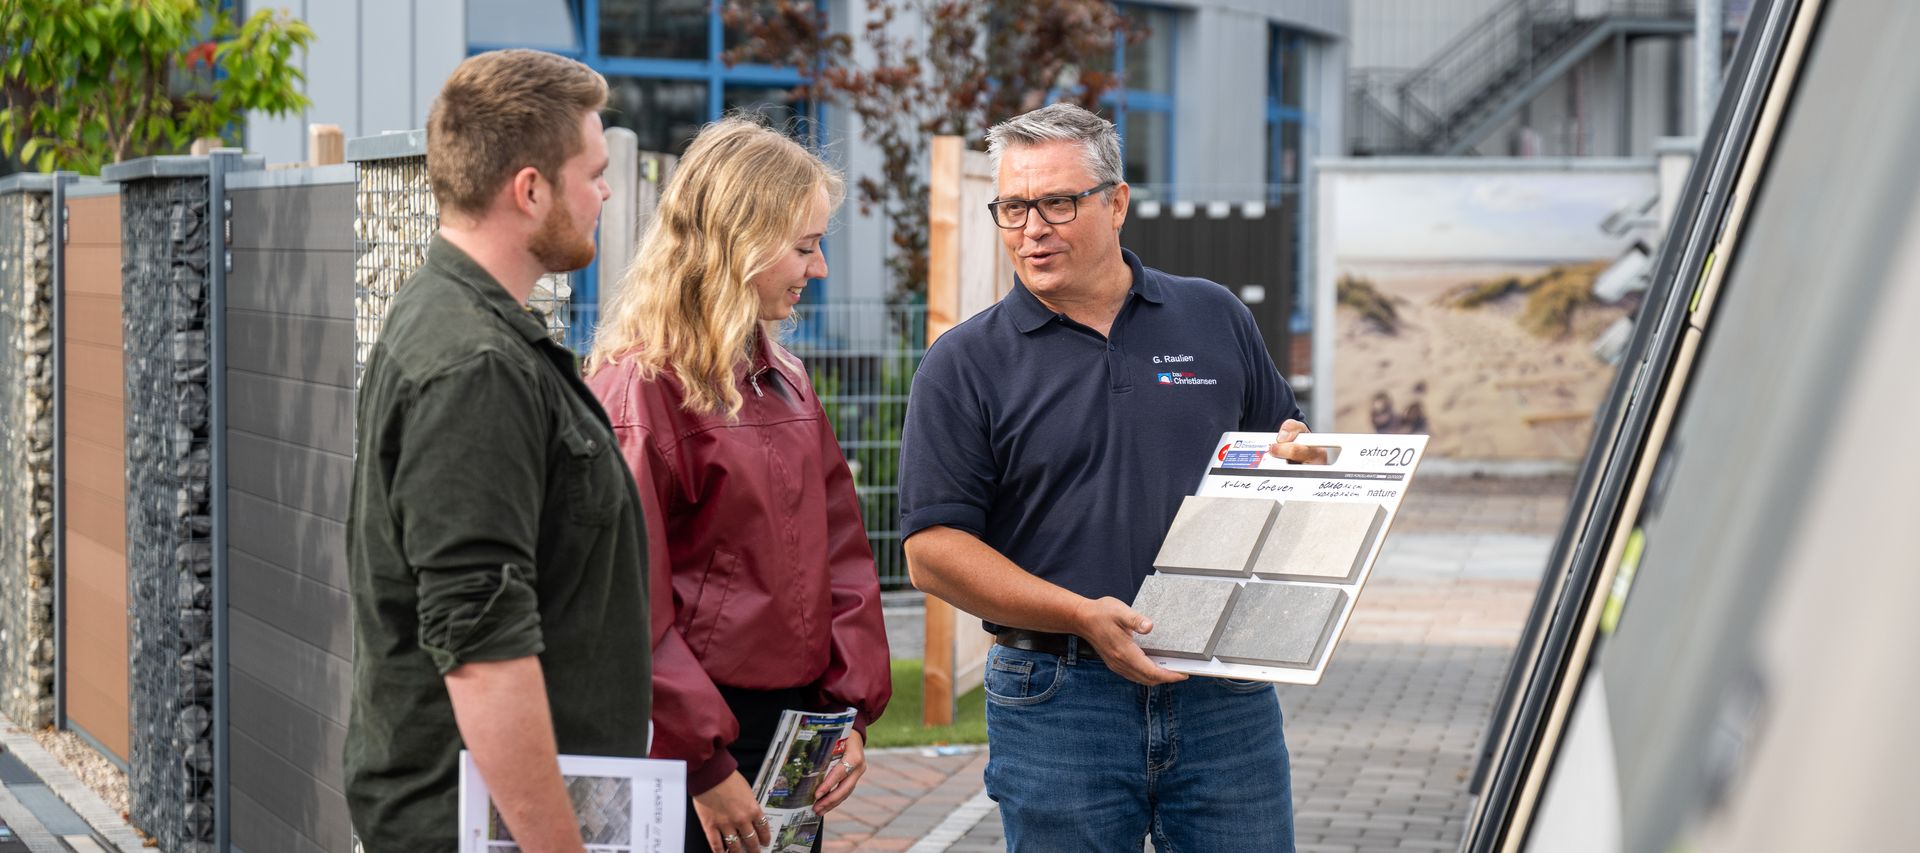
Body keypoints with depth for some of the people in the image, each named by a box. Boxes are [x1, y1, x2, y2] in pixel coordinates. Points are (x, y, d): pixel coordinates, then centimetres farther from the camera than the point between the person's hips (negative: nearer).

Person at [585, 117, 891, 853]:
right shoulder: (641, 387, -13)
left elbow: (840, 550, 12)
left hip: (796, 732, 8)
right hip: (690, 745, -7)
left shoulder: (784, 383, 12)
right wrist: (705, 765, -17)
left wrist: (852, 710, 3)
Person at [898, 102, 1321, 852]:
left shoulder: (1216, 320, 10)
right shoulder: (965, 364, 1)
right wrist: (1081, 615, -16)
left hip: (1225, 697, 2)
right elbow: (933, 551, -5)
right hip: (1056, 699, -2)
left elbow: (1286, 455, 19)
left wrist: (1297, 462, -6)